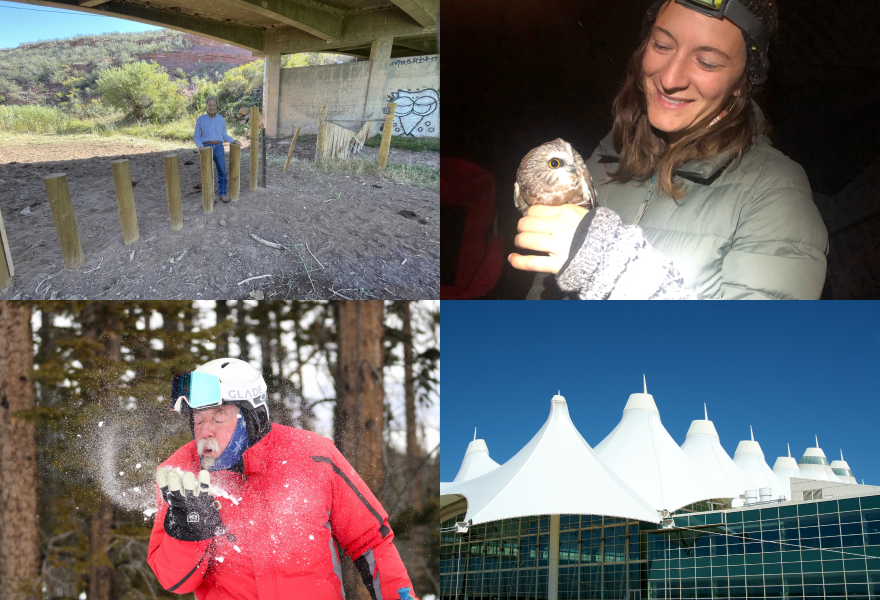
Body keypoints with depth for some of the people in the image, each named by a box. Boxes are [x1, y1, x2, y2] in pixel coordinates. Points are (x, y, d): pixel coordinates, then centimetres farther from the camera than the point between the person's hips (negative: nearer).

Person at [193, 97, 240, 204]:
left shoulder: (221, 119, 5)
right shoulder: (200, 120, -2)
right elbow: (196, 137, 2)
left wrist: (234, 141, 0)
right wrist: (200, 145, -18)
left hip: (219, 147, 2)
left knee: (222, 171, -1)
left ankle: (223, 194, 9)